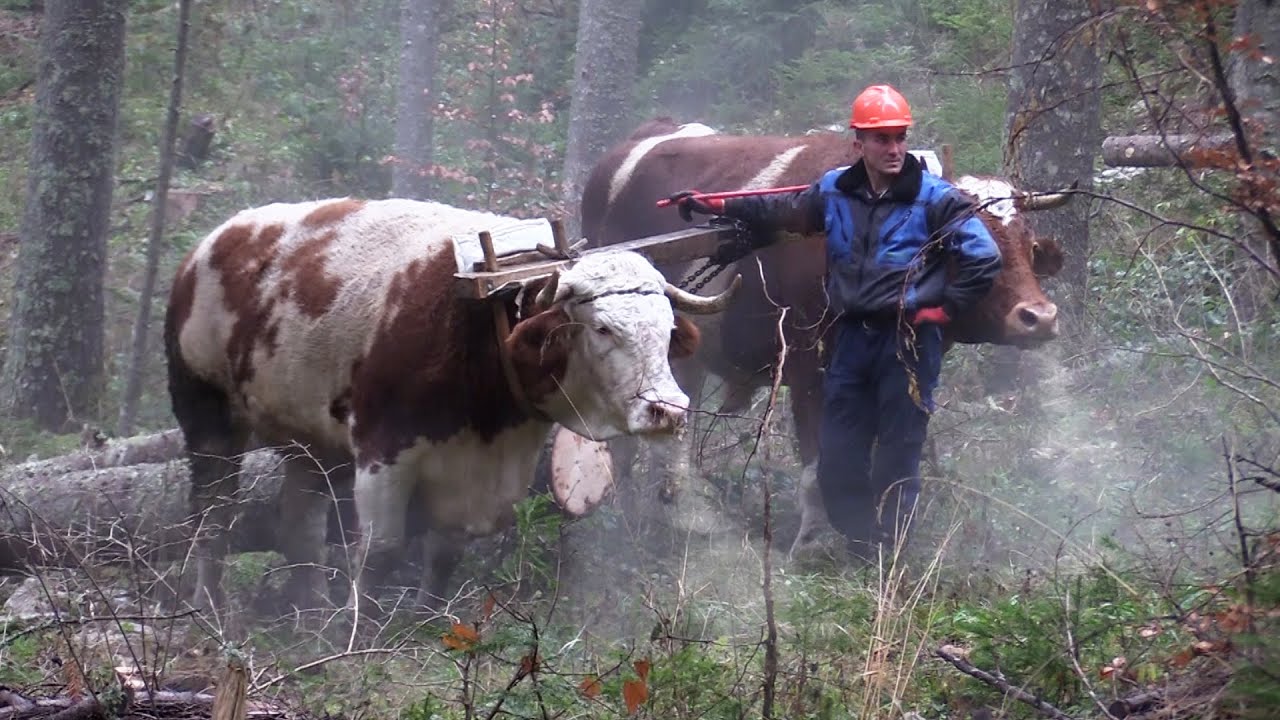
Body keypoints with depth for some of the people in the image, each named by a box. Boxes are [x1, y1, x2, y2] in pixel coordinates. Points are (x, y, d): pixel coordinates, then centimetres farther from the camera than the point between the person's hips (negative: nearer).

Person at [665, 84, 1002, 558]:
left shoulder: (934, 198, -7)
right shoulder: (835, 191, 7)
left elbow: (984, 256, -9)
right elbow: (779, 212, 24)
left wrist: (944, 307, -9)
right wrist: (712, 207, 25)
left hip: (908, 341, -5)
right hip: (851, 337, 5)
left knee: (898, 456, 0)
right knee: (838, 457, 7)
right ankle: (859, 550, 19)